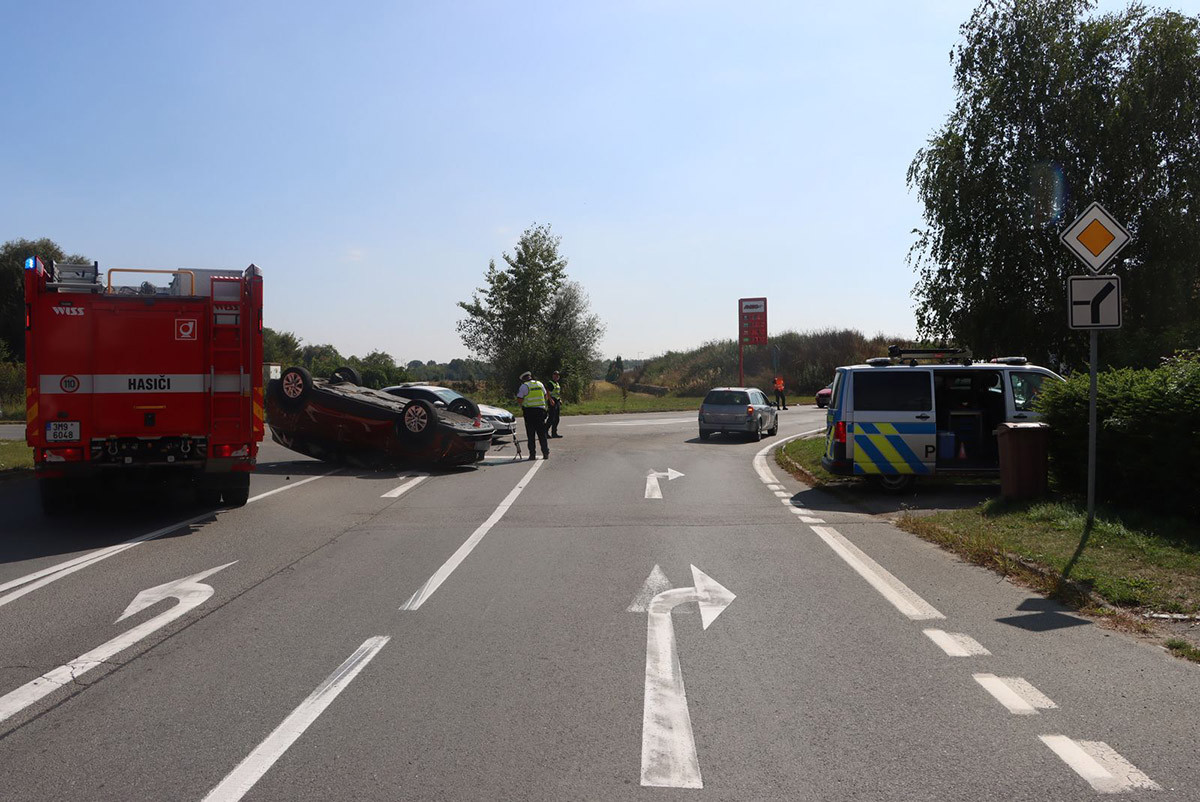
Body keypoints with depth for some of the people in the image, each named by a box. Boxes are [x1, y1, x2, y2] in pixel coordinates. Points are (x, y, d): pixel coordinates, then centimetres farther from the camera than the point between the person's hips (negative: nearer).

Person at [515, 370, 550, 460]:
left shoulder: (523, 386, -5)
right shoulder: (540, 384, 9)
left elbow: (519, 400, -8)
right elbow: (545, 397, 16)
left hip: (529, 411, -3)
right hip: (541, 410, 3)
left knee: (531, 434, 2)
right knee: (542, 434, 9)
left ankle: (532, 454, 0)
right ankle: (546, 453, 7)